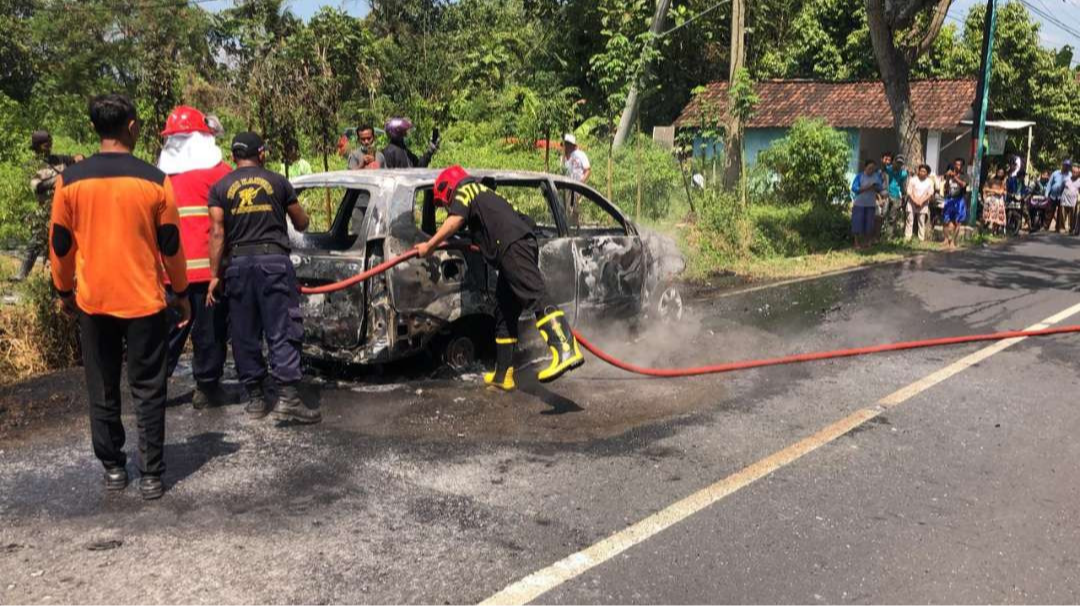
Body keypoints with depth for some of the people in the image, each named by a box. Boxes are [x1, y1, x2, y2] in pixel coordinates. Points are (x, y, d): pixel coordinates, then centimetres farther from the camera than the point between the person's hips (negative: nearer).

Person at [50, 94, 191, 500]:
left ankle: (113, 468, 21)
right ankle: (151, 475, 7)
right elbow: (170, 244, -2)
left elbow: (60, 244, 3)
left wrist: (64, 290, 18)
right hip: (144, 300, -2)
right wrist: (181, 292, 9)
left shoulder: (71, 180, -2)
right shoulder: (154, 180, -7)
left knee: (102, 390, 13)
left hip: (92, 300, 2)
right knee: (148, 391, 5)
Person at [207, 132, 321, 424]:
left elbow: (217, 232, -2)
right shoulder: (278, 181, 7)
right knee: (282, 331, -3)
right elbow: (302, 224, 14)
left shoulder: (220, 187, 8)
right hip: (274, 260, -2)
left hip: (238, 263, 2)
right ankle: (287, 398, -10)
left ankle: (255, 398, 13)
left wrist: (215, 274, 0)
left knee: (244, 334, 9)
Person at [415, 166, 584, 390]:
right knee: (505, 315, 12)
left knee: (535, 297, -26)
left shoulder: (464, 190, 11)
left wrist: (429, 246, 0)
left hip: (512, 245, -9)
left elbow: (455, 221, -7)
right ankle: (503, 376, 17)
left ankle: (566, 350, -44)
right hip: (514, 248, 9)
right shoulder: (481, 193, 37)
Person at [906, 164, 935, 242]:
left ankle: (921, 238, 4)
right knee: (910, 220, -1)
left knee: (922, 222, 2)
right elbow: (909, 192, -3)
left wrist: (921, 201, -14)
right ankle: (907, 237, 1)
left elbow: (930, 194, -1)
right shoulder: (913, 180, -1)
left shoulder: (930, 182, 1)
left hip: (923, 205, 0)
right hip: (912, 203, 0)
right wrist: (915, 201, -14)